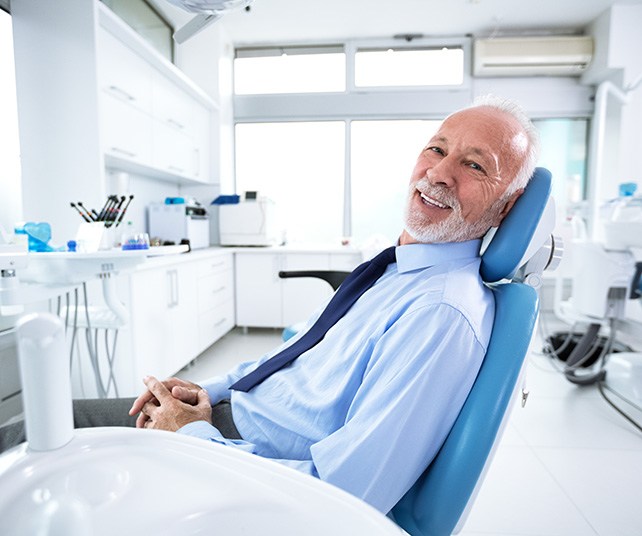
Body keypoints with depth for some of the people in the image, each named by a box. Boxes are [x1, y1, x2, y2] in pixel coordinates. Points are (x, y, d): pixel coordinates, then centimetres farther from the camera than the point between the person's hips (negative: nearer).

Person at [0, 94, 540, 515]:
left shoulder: (446, 314, -26)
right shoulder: (394, 266, 5)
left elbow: (350, 493, -29)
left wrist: (193, 436, -17)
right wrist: (210, 390, 3)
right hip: (230, 411, 8)